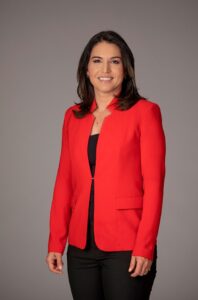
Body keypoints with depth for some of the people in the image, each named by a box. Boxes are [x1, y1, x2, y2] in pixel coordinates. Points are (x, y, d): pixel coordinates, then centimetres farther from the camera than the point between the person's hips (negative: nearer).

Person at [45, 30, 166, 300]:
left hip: (126, 247, -4)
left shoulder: (144, 112, -3)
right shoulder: (73, 116, 10)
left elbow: (154, 183, -8)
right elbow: (64, 181, 10)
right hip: (81, 247, 4)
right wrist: (55, 242, 5)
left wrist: (145, 247, -14)